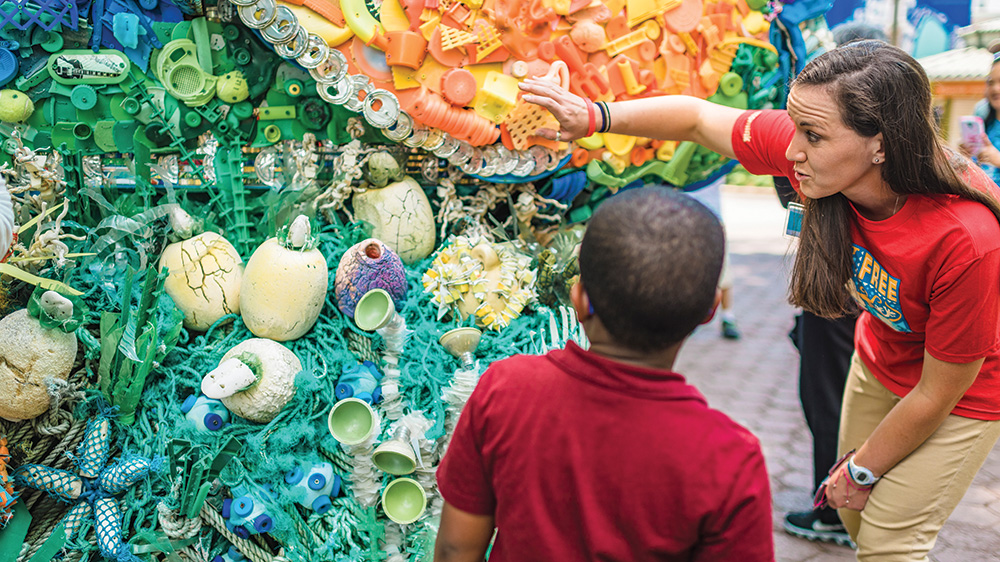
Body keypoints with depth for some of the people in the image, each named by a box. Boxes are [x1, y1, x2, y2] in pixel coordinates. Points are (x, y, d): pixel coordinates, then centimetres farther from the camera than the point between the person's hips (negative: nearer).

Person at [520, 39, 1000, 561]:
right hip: (880, 358, 6)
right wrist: (595, 116, -19)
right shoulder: (810, 143, -28)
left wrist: (862, 469, -13)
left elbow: (938, 393, -26)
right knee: (855, 514, 21)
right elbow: (699, 118, -10)